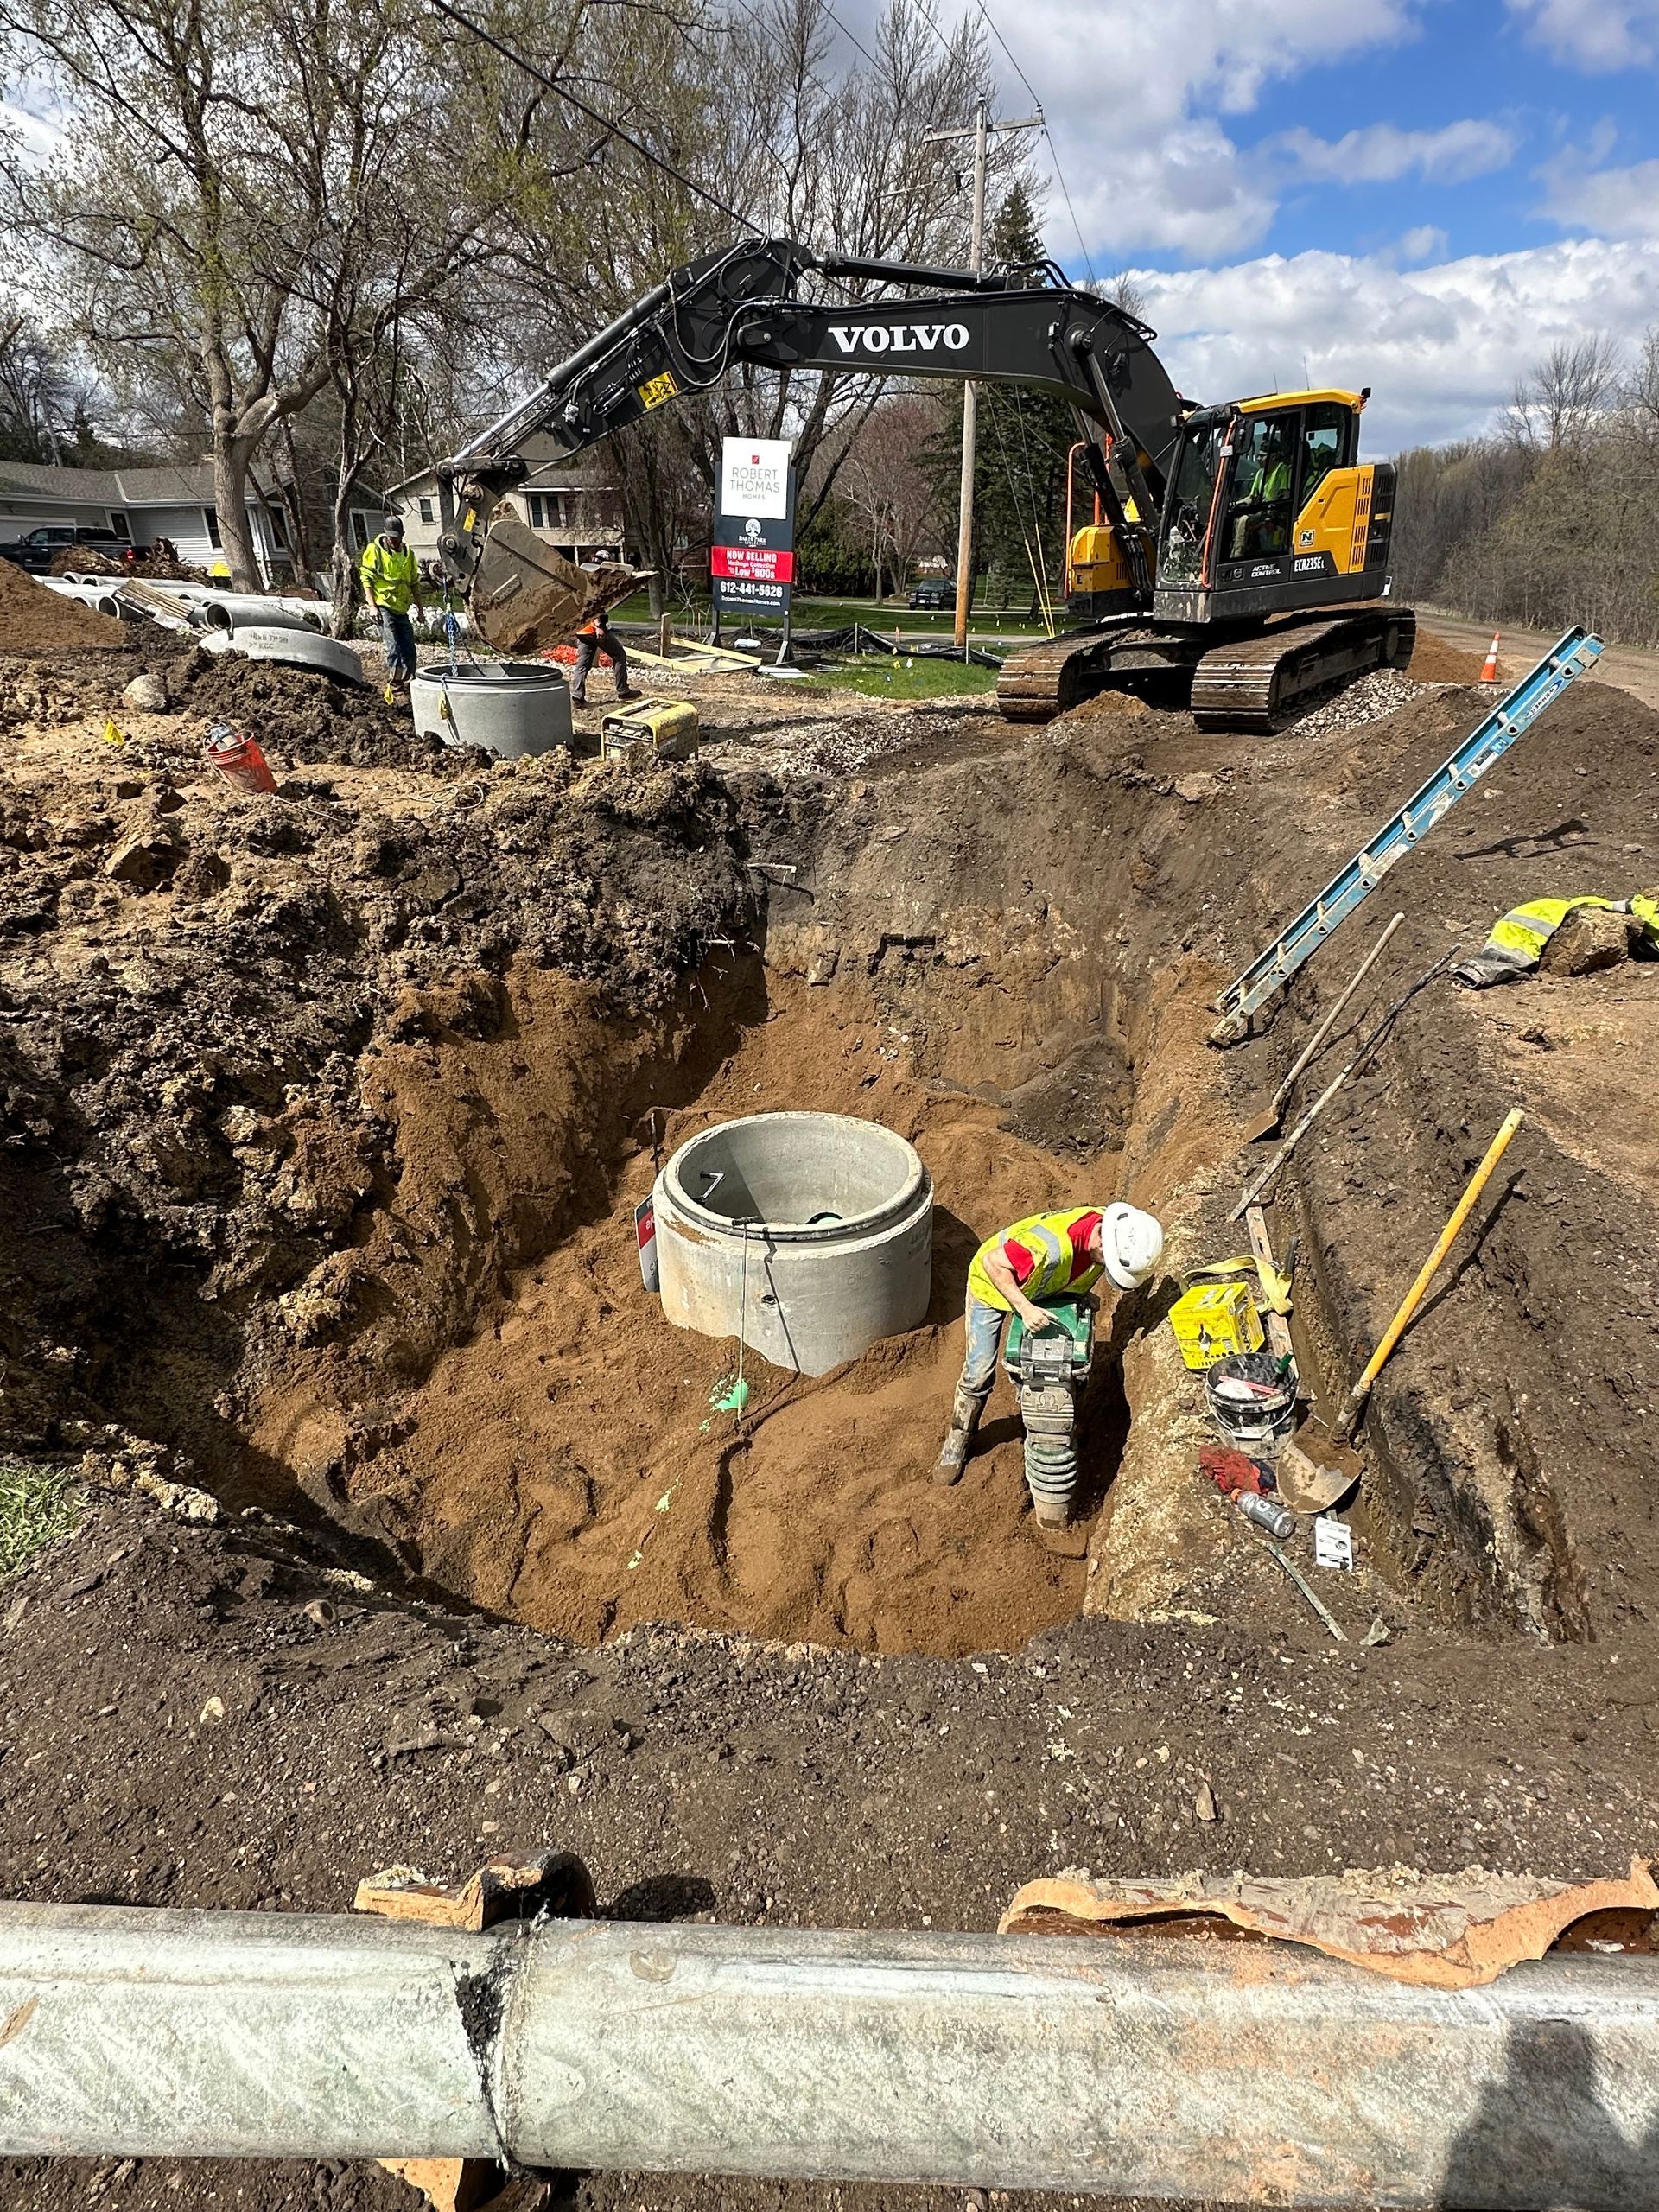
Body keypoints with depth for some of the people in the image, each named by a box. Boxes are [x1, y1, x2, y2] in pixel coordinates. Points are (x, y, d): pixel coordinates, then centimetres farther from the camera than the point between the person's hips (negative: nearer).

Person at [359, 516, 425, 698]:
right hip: (384, 607, -5)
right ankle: (394, 684, -11)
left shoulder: (408, 553, 13)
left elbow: (414, 583, 21)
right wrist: (372, 606, -14)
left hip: (402, 610, 5)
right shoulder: (374, 550, -2)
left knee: (409, 651, 3)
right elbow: (366, 579, -4)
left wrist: (420, 608, 17)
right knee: (393, 649, -16)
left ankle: (406, 684, 15)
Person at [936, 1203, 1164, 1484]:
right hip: (993, 1282, -6)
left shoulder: (1107, 1226, -24)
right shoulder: (1054, 1246, -47)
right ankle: (958, 1441, 19)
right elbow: (992, 1262, -37)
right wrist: (1024, 1308, -40)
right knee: (979, 1373, -1)